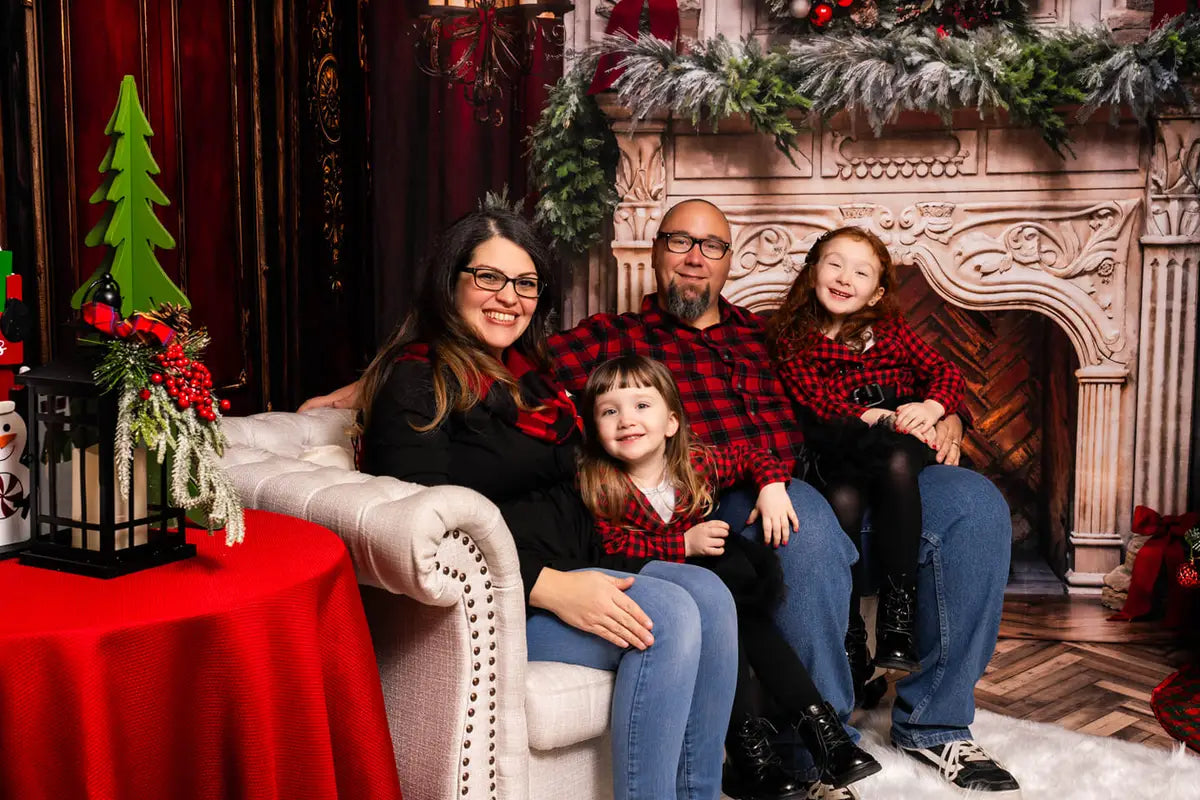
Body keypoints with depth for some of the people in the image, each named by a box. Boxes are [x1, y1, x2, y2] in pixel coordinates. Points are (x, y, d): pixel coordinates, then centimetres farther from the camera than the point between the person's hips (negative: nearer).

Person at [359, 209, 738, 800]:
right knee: (670, 615, -24)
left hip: (571, 569, 8)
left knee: (709, 595, -14)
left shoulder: (528, 374, 19)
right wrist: (549, 589, -26)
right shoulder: (417, 382, -7)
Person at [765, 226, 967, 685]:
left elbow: (946, 373, 12)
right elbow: (815, 398, -2)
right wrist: (877, 418, -16)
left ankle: (897, 619, -34)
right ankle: (849, 640, -25)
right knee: (843, 500, -33)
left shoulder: (889, 330, 19)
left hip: (898, 444, 1)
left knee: (898, 462, -35)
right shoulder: (790, 336, 12)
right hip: (833, 453, -1)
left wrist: (931, 407, -12)